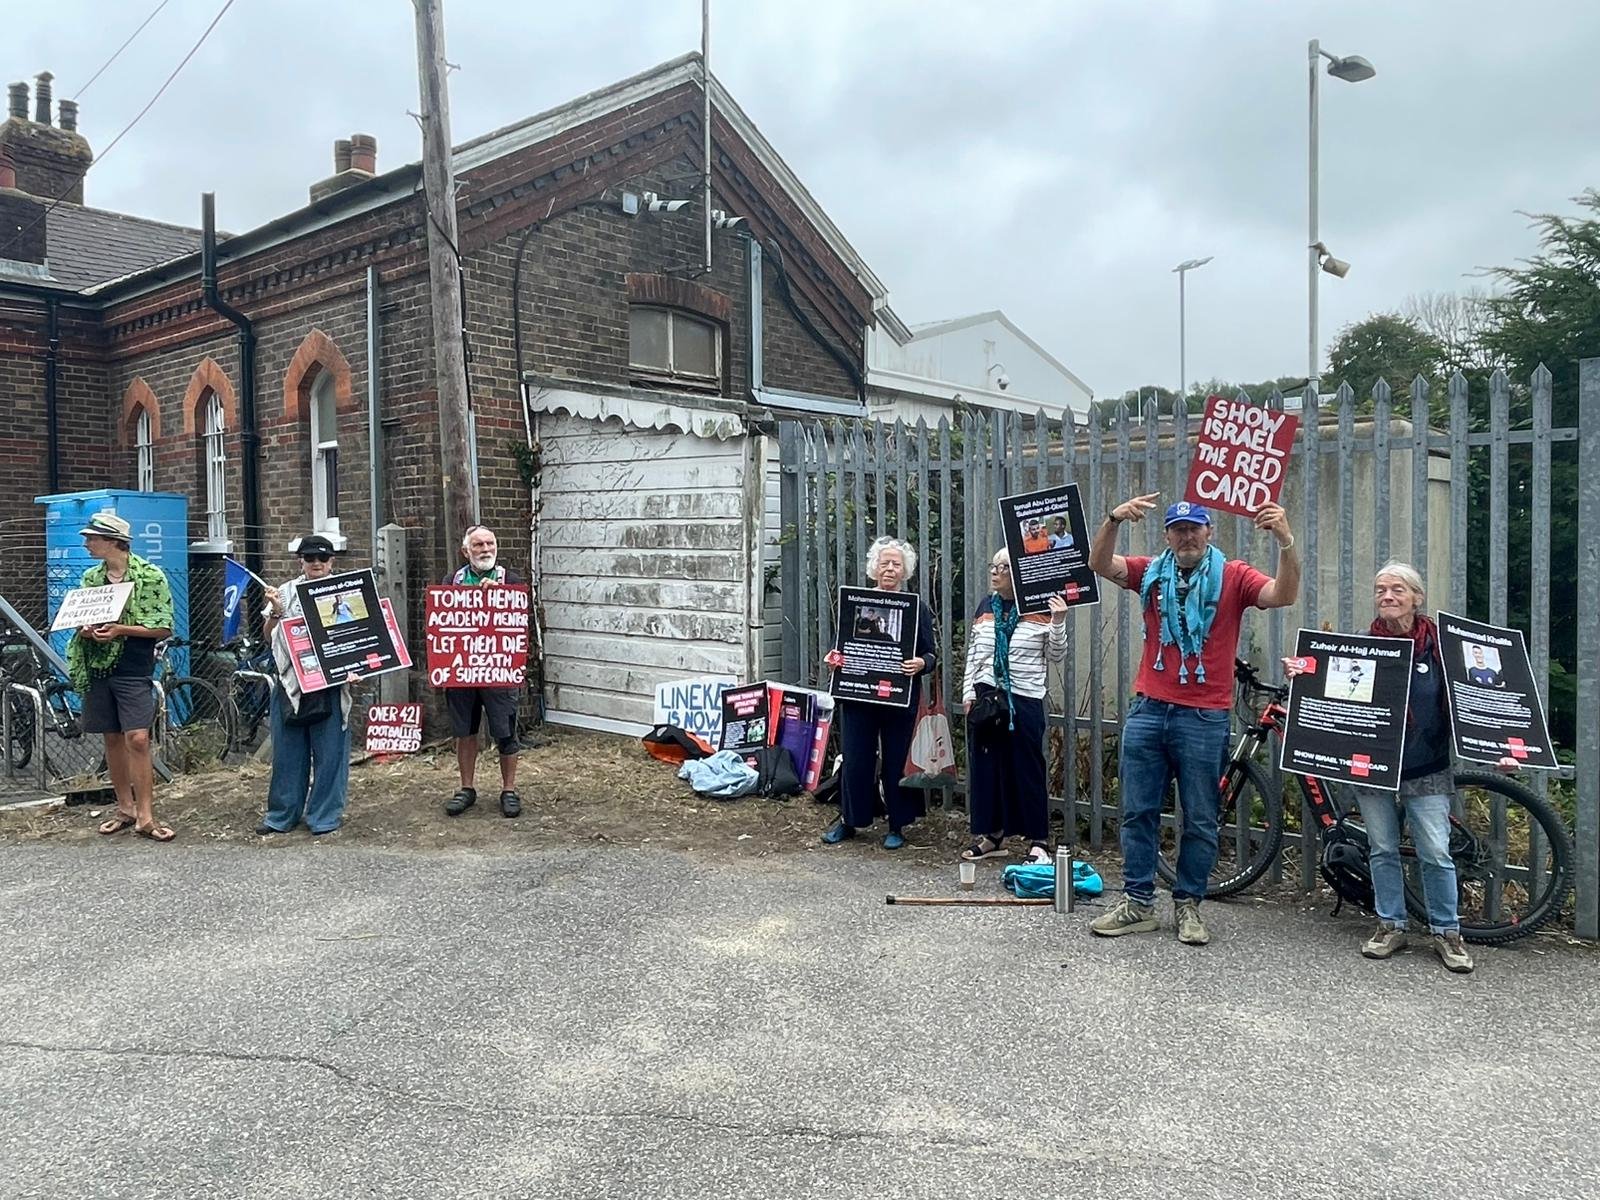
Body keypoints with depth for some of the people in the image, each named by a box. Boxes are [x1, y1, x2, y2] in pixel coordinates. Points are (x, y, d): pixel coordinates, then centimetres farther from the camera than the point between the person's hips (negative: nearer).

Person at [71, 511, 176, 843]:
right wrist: (86, 629, -6)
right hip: (97, 669, 5)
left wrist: (120, 629, -19)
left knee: (137, 739, -11)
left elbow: (164, 628, -8)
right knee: (112, 738, 10)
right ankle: (125, 808, 20)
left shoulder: (150, 576, -6)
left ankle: (145, 817, -6)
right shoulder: (91, 578, 10)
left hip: (133, 671, -5)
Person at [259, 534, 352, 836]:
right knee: (287, 753, 9)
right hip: (291, 684, 2)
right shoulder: (285, 592, 10)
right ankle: (282, 815, 20)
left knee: (329, 753, 2)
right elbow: (268, 638, 8)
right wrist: (275, 613, -9)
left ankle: (325, 817, 12)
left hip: (330, 684, -2)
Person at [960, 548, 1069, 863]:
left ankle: (1039, 841, 10)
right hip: (986, 696, 5)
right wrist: (968, 692, 7)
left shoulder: (1040, 609, -5)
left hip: (1025, 700, -5)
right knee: (985, 765, 8)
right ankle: (992, 834, 21)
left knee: (1028, 769, 0)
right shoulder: (986, 607, 9)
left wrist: (1058, 623, -15)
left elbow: (1056, 656, -1)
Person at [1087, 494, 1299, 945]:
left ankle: (1187, 905, 20)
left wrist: (1286, 541, -30)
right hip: (1148, 710, 3)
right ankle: (1138, 903, 18)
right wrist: (1113, 520, -22)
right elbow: (1100, 564, -4)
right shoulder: (1151, 573, 8)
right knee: (1138, 813, 8)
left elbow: (1283, 595, -14)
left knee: (1200, 820, 6)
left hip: (1204, 718, -2)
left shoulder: (1233, 577, 1)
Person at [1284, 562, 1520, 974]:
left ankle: (1446, 933, 15)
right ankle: (1390, 926, 22)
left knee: (1435, 854, 0)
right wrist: (1300, 676, -19)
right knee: (1382, 850, 10)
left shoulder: (1438, 647, -3)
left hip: (1426, 773, -1)